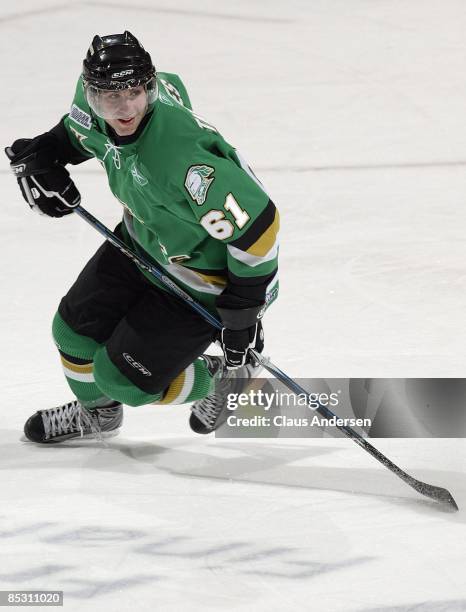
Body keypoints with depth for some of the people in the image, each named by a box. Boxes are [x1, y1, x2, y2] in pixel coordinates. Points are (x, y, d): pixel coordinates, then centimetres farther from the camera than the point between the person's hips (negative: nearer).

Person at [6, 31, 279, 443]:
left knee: (123, 376, -3)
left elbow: (257, 225, -37)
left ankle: (223, 377, 24)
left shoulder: (179, 157, -42)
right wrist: (40, 154, -2)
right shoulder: (95, 108, -17)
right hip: (142, 242, 8)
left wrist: (242, 311, -27)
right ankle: (96, 410, 45)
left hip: (205, 278, -8)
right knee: (76, 328, 13)